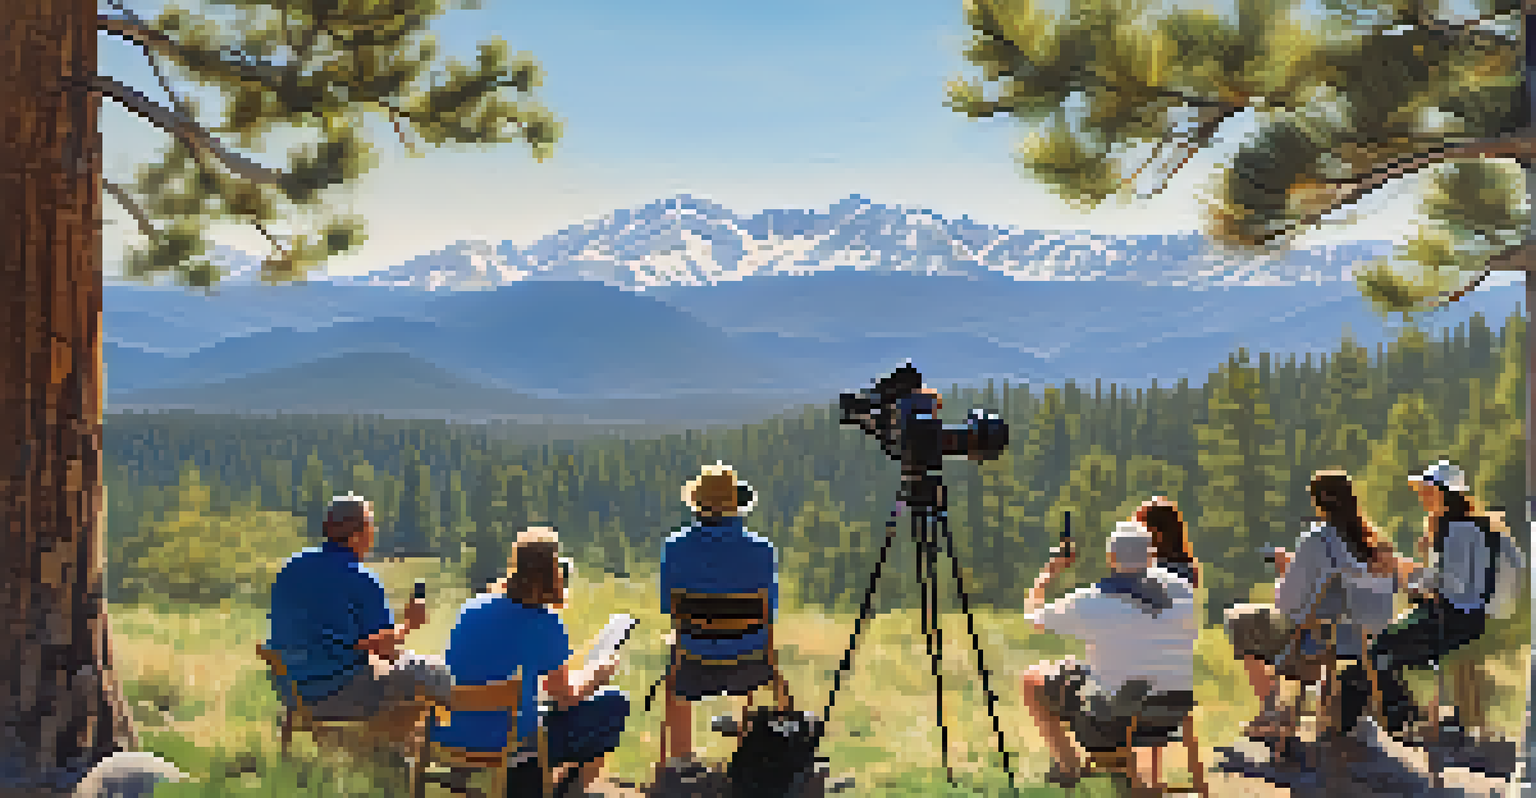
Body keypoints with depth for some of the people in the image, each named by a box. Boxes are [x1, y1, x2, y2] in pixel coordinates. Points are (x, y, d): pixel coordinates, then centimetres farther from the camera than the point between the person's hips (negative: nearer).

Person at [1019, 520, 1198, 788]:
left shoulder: (1087, 603, -18)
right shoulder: (1179, 587, -9)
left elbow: (1032, 616, 0)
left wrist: (1050, 570, 14)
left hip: (1116, 721, -4)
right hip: (1175, 714, 4)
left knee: (1032, 680, 16)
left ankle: (1067, 766, 26)